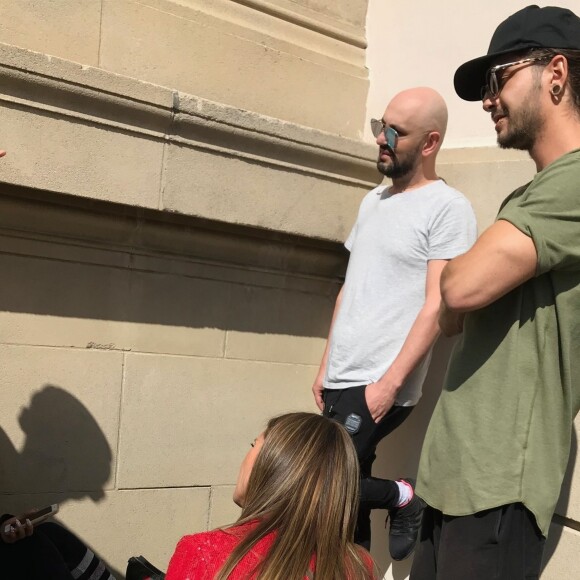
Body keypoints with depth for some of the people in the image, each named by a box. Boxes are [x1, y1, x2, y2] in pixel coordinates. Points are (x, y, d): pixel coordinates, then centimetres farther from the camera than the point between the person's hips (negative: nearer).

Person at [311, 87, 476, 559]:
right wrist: (325, 367, 14)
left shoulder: (448, 208, -9)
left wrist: (390, 383, -19)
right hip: (342, 378, 7)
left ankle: (402, 499, 14)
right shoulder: (374, 200, 13)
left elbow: (438, 306, -15)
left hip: (380, 384, -7)